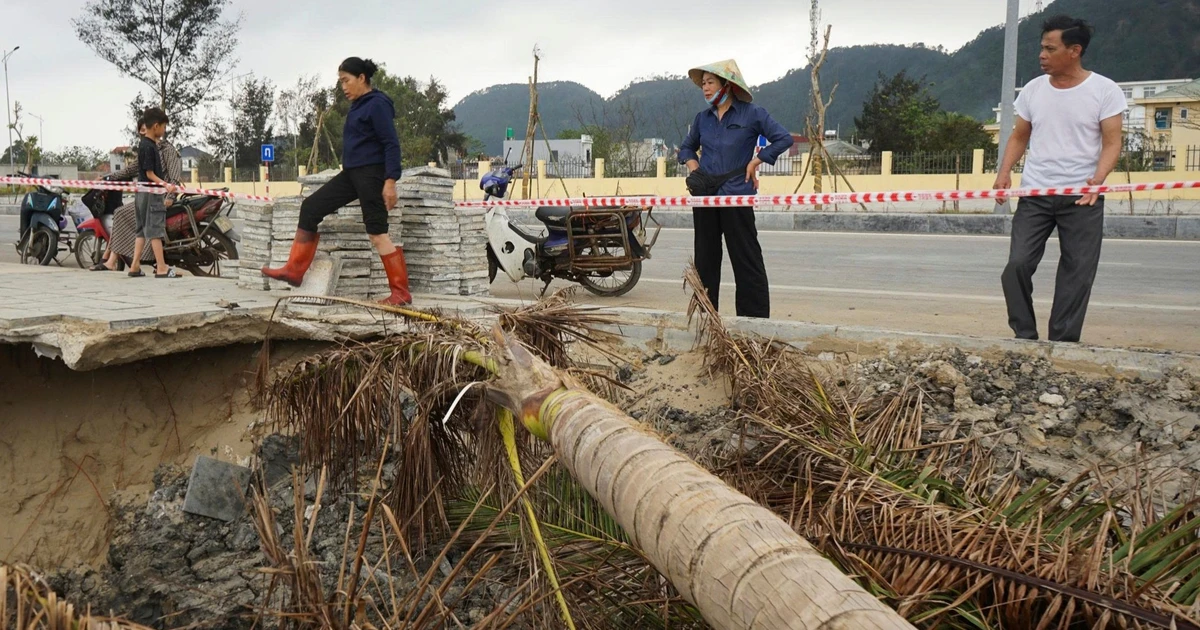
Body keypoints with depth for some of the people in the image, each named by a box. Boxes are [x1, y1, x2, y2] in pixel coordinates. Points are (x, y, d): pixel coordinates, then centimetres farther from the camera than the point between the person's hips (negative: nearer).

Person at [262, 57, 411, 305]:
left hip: (371, 174, -10)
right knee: (311, 207, 6)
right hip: (351, 173, 10)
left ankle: (401, 292, -2)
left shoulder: (377, 104, -11)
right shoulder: (357, 106, 16)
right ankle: (294, 270, 10)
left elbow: (392, 144, -17)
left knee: (377, 234, -9)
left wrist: (390, 180, -24)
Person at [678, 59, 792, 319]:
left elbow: (783, 139, -4)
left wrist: (754, 162, -6)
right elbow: (686, 147, 25)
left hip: (736, 193, -5)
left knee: (746, 258, -3)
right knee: (705, 258, 8)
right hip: (704, 195, 5)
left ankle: (754, 316, 2)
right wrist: (693, 166, 5)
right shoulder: (703, 118, 12)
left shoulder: (751, 114, -2)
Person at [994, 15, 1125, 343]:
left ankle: (1062, 344, 9)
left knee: (1076, 274, 1)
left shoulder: (1105, 90, -3)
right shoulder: (1033, 89, 7)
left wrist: (1098, 179, -23)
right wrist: (1004, 172, -4)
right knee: (1017, 264, -7)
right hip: (1034, 194, 3)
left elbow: (1112, 142, -6)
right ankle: (1025, 337, 6)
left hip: (1083, 197, -2)